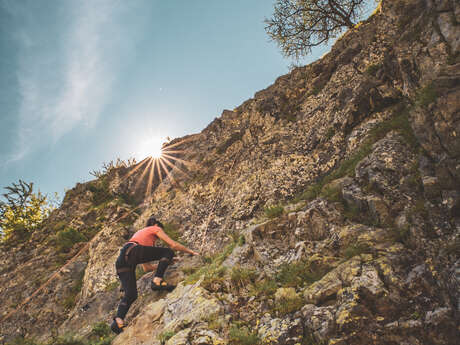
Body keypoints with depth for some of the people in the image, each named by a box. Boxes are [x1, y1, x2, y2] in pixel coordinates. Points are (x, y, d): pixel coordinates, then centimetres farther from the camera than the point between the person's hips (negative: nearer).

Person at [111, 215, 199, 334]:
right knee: (168, 252, 2)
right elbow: (173, 245, 14)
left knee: (131, 295, 5)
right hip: (133, 251, -8)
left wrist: (164, 263, 45)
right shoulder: (155, 229, 23)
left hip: (121, 260, 8)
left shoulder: (139, 233, 41)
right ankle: (157, 281, -12)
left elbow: (146, 268, 39)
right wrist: (191, 252, 27)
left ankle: (118, 321, -15)